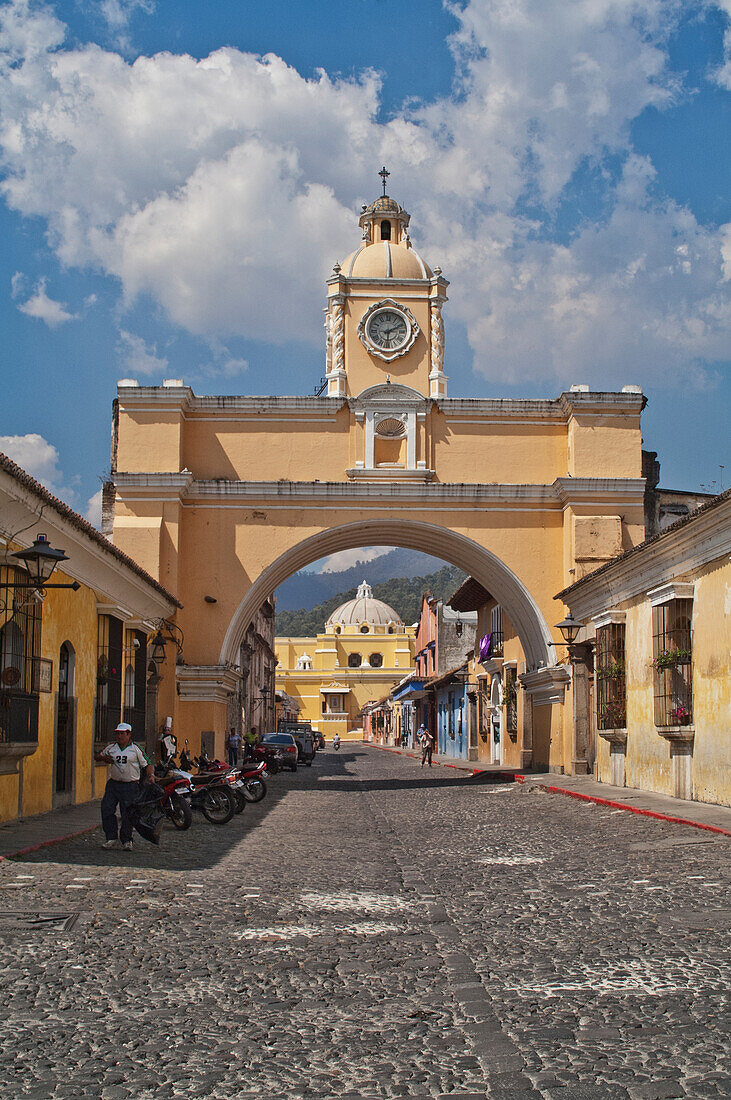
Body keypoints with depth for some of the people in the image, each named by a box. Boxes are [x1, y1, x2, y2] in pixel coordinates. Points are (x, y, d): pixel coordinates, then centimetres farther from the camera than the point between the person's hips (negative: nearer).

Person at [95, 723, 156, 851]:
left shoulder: (135, 748, 0)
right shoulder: (111, 747, 10)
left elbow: (147, 764, 1)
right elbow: (97, 757, 22)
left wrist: (151, 775, -17)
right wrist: (104, 758, 0)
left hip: (130, 786, -4)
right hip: (113, 783, 4)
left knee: (127, 814, -4)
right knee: (107, 809, -5)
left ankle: (126, 840, 8)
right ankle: (112, 838, 3)